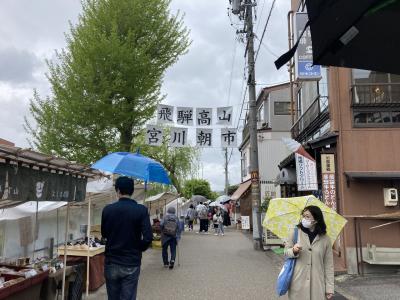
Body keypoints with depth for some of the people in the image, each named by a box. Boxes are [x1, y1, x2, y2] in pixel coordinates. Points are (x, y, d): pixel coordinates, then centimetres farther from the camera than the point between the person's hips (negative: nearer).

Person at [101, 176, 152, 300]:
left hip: (111, 263, 2)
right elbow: (148, 237, -15)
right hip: (131, 264, -2)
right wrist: (139, 249, 3)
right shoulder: (141, 210, -12)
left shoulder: (107, 209, -5)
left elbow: (104, 234, 8)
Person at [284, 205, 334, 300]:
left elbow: (328, 264, 2)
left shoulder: (325, 239, -1)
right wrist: (294, 251, -16)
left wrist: (329, 288, 0)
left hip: (317, 284, 0)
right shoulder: (296, 233, -1)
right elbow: (286, 251, 7)